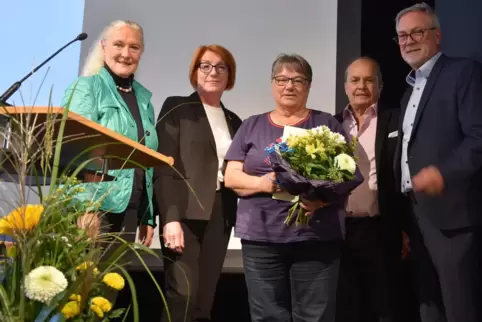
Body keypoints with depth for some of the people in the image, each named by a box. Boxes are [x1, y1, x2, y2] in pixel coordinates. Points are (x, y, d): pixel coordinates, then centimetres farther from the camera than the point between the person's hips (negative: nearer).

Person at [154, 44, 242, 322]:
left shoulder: (234, 121, 17)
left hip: (220, 217, 5)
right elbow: (164, 166, -6)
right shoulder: (177, 107, 3)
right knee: (183, 297, -10)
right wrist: (170, 217, -16)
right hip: (186, 214, -4)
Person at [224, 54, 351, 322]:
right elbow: (231, 177, 7)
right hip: (261, 236, 1)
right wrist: (262, 182, -14)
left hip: (317, 237, -1)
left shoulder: (327, 124, 10)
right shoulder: (252, 126, 13)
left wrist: (322, 196, -16)